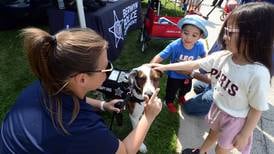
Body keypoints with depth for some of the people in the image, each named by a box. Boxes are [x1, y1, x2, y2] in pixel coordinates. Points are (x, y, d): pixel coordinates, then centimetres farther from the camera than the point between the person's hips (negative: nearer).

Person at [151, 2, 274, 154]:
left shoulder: (258, 74, -33)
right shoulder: (221, 56, -18)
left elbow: (257, 109, -22)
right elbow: (194, 64, -9)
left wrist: (244, 135, -12)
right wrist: (165, 67, -7)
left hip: (235, 119, -5)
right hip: (217, 107, 5)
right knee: (212, 134, 33)